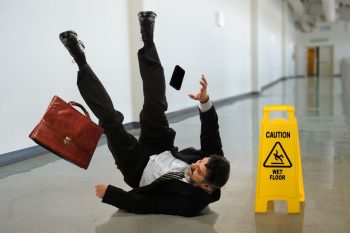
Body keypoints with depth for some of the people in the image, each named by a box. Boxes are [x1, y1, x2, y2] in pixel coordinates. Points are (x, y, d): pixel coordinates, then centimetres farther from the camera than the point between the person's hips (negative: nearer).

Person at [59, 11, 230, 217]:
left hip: (138, 168, -4)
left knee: (111, 120, -17)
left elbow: (145, 205, -29)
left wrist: (109, 194, -24)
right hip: (162, 154, 5)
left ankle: (82, 62, -2)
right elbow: (210, 132, -19)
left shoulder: (191, 201, -36)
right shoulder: (213, 160, -24)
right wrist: (206, 101, -37)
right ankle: (148, 41, -1)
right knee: (155, 108, -15)